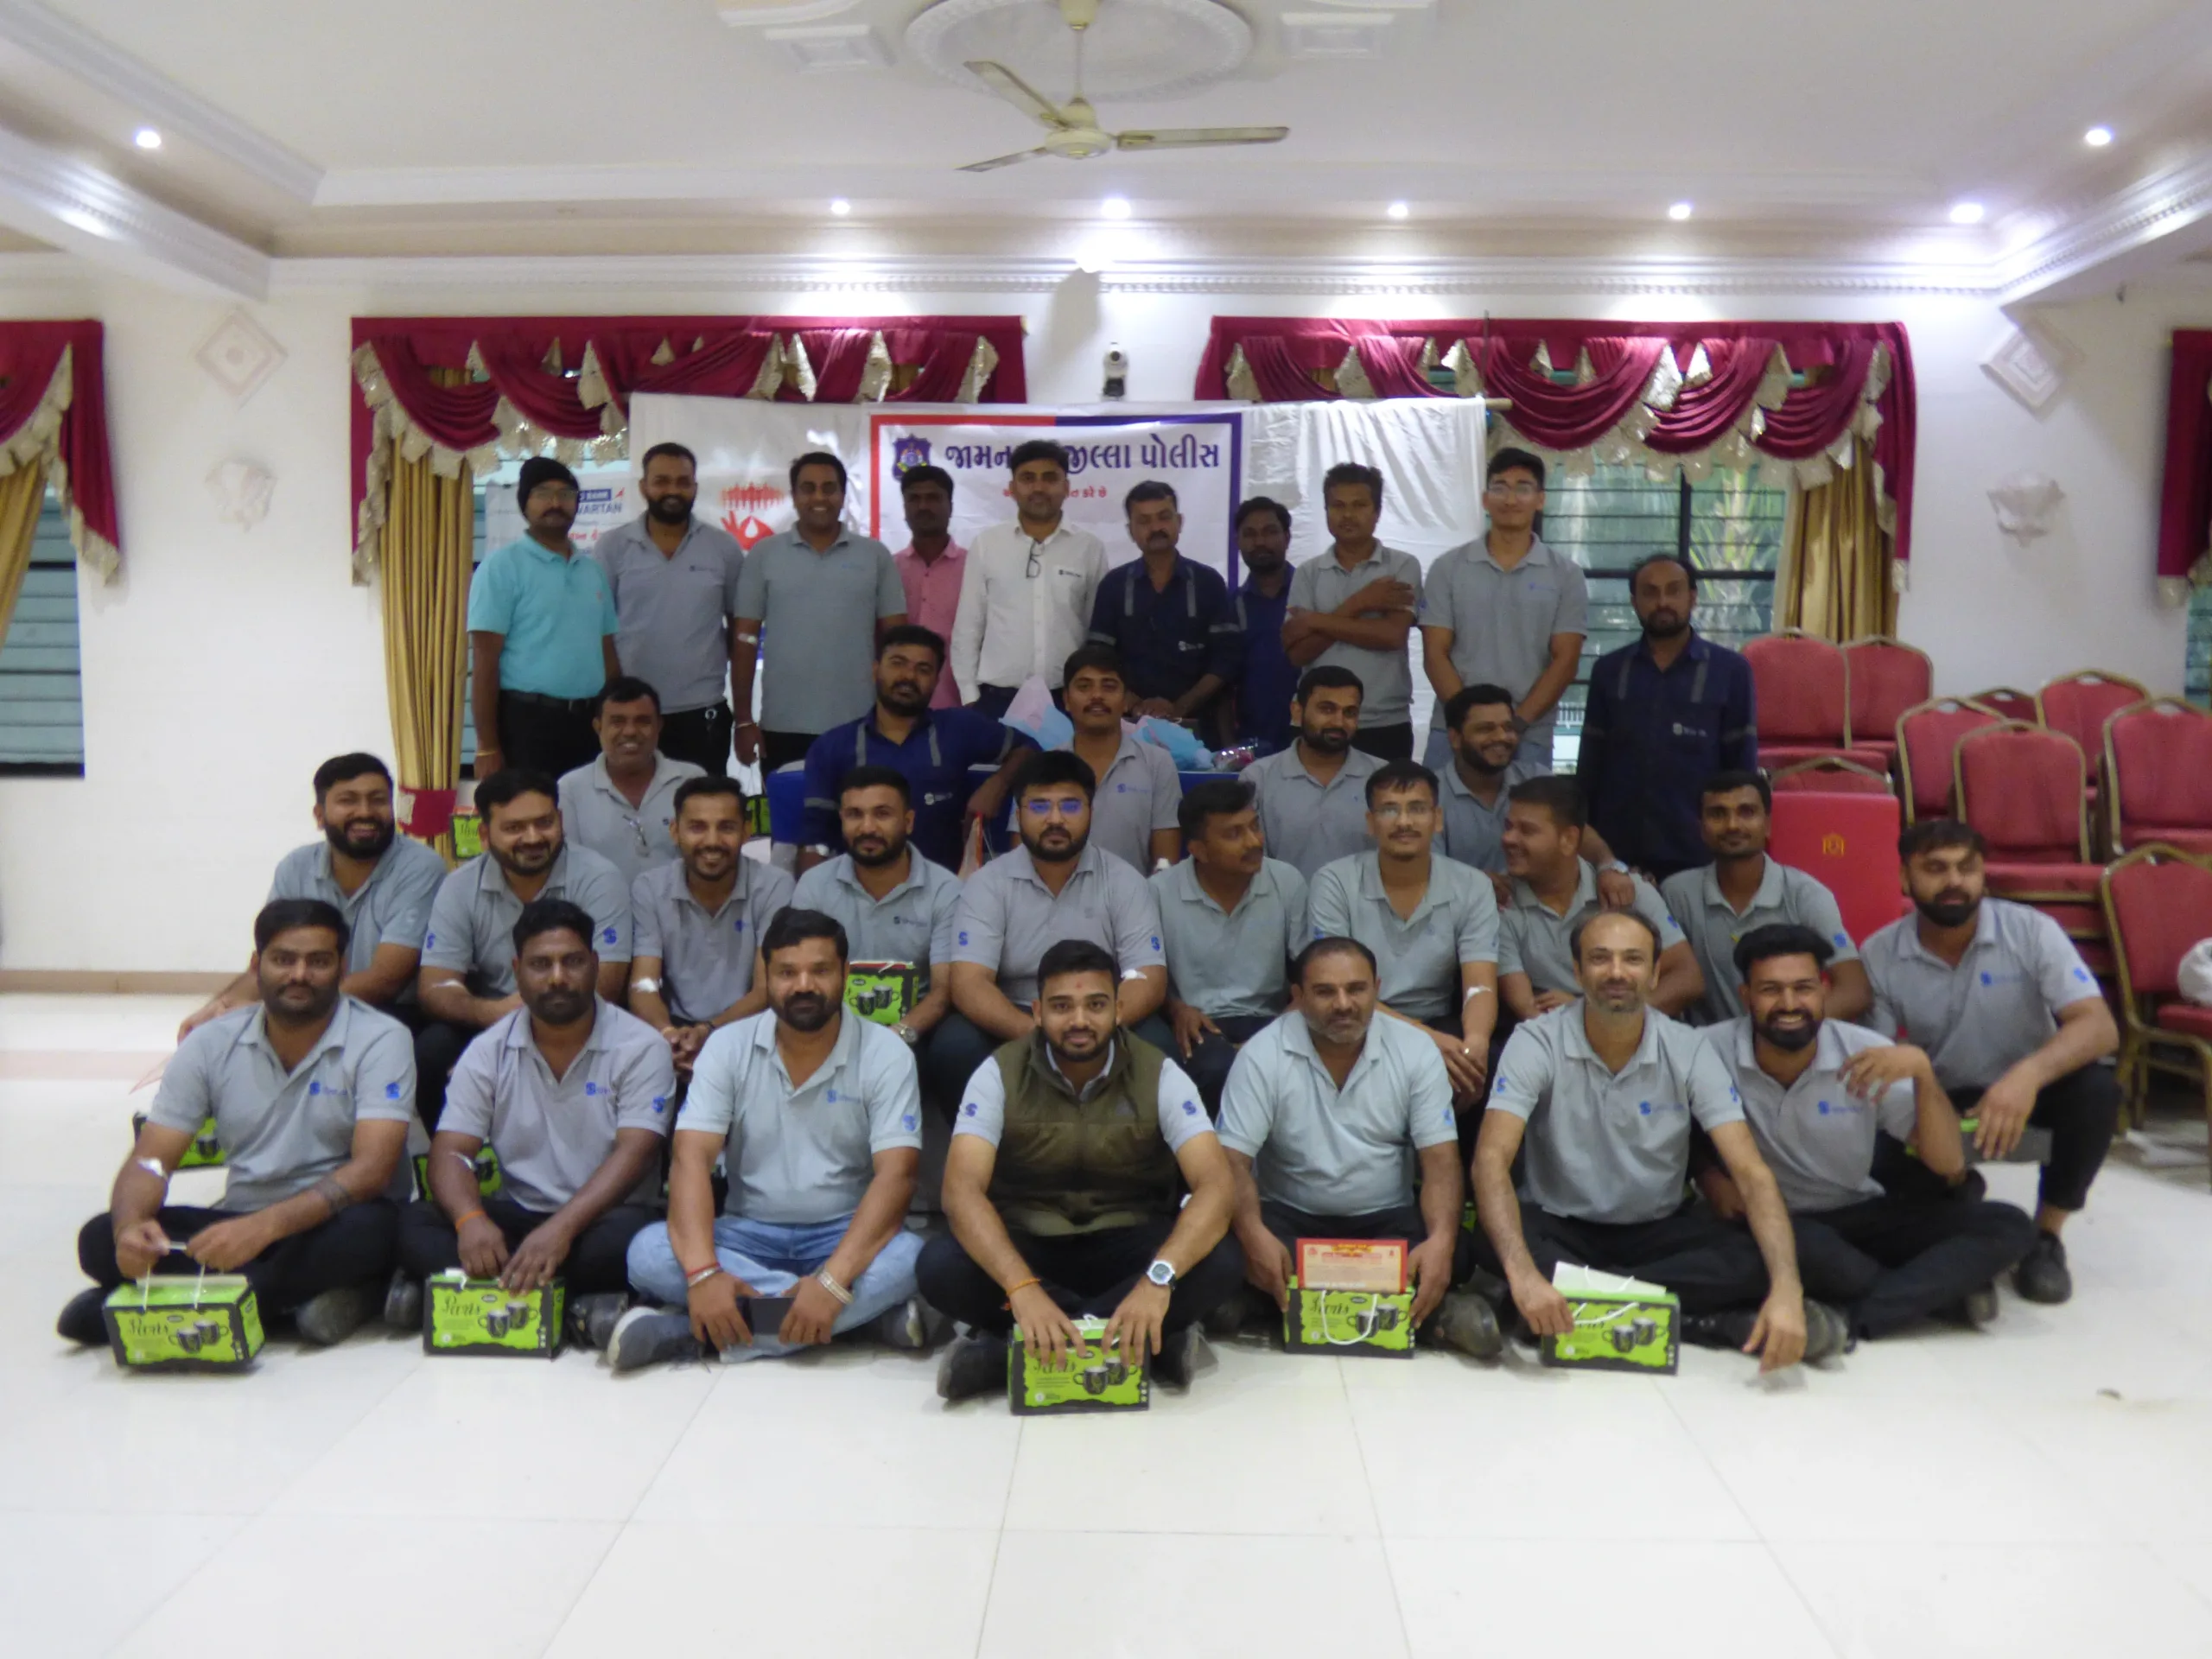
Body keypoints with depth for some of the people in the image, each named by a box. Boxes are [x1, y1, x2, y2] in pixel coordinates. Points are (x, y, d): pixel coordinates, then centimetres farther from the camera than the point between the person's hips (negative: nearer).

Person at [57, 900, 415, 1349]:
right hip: (240, 1226, 3)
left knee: (369, 1228, -37)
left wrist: (266, 1226, -36)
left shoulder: (379, 1041, -11)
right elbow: (151, 1159, -1)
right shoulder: (212, 1044, 2)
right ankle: (303, 1294, -23)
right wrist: (130, 1224, -25)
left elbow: (372, 1168, -22)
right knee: (101, 1240, -18)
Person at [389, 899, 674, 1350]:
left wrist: (562, 1228, -32)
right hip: (517, 1216, 4)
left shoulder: (640, 1047, -6)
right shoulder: (489, 1051, 5)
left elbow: (634, 1154, -16)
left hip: (597, 1220, -3)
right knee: (415, 1222, -22)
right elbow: (450, 1152, -3)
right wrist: (470, 1220, -26)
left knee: (627, 1234, -37)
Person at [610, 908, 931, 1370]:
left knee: (908, 1258, -34)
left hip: (844, 1235, -2)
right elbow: (692, 1159, -14)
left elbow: (896, 1175, -19)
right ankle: (866, 1312, -25)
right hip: (749, 1233, 2)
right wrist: (703, 1272, -31)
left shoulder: (885, 1054, -9)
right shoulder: (728, 1047, -4)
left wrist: (832, 1281, -33)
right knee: (648, 1253, -26)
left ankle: (691, 1331, -29)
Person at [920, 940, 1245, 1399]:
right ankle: (1146, 1339, -24)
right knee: (939, 1266, -31)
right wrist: (1023, 1288, -41)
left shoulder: (1159, 1075, -11)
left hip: (1126, 1244, 0)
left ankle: (1002, 1351, -27)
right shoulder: (999, 1074, -11)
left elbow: (1216, 1185, -23)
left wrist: (1158, 1278, -42)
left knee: (1220, 1263, -30)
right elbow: (962, 1190, -23)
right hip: (1026, 1245, 0)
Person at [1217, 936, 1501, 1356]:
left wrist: (1441, 1240, -30)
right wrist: (1254, 1235, -36)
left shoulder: (1415, 1051, -4)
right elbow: (1233, 1161, -14)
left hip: (1387, 1219, 0)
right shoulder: (1262, 1055, -9)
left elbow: (1440, 1160, -9)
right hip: (1290, 1217, 0)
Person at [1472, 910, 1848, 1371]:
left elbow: (1751, 1173, -16)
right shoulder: (1536, 1043, -16)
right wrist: (1524, 1274, -45)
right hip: (1560, 1227, -1)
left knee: (1753, 1258, -25)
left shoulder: (1689, 1051, -10)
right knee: (1492, 1243, -35)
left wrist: (1786, 1288, -34)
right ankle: (1693, 1319, -29)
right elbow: (1491, 1159, -28)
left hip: (1658, 1231, 1)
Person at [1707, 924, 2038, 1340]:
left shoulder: (1865, 1053, -9)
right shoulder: (1714, 1051, -17)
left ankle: (1846, 1317, -25)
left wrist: (1921, 1069, -25)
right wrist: (1711, 1179, -20)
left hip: (1858, 1216, 4)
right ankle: (1939, 1290, -10)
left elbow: (1949, 1164, -10)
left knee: (2007, 1227, -14)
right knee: (1804, 1243, -38)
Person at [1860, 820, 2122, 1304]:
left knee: (2095, 1091, -33)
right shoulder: (1878, 956, -13)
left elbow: (2100, 1027, -27)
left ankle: (2045, 1236, -9)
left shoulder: (2033, 931, -16)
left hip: (2025, 1090, 0)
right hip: (1939, 1103, 0)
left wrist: (2028, 1074, -47)